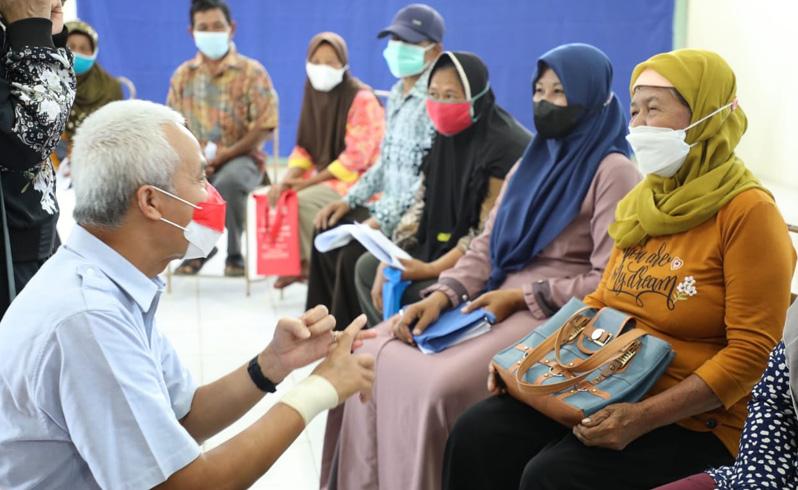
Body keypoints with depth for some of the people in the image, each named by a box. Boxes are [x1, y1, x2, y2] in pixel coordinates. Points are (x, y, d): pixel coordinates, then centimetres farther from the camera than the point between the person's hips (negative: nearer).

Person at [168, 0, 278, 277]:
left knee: (227, 182, -39)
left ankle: (234, 253, -14)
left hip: (241, 158, -4)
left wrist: (225, 155, -17)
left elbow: (264, 126, -8)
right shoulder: (182, 75, 9)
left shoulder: (251, 72, -3)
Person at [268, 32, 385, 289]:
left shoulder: (362, 99, -16)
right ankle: (298, 261, -1)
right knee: (281, 195, -11)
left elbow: (356, 156, -20)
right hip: (324, 176, 8)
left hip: (359, 178, -8)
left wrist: (309, 182, -20)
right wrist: (288, 179, -11)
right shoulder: (314, 95, 7)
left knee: (304, 200, -26)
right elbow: (304, 147, 9)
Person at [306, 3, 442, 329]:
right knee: (329, 231, 13)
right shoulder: (397, 94, 12)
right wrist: (349, 200, 10)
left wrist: (382, 219, -24)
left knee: (355, 252, -23)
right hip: (390, 207, 10)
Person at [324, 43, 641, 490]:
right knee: (377, 357, -12)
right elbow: (485, 248, 12)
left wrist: (522, 298, -15)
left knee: (435, 383, -28)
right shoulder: (529, 165, 18)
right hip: (498, 300, 8)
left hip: (554, 316, -7)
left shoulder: (613, 172, -7)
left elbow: (610, 282, -13)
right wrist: (442, 295, -6)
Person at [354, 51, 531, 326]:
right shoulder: (446, 137, 5)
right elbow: (421, 206, 7)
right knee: (368, 267, 6)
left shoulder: (504, 148, -21)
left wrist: (430, 270, -23)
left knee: (417, 292, -25)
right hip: (443, 247, 9)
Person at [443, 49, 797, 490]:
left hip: (692, 419, -6)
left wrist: (642, 417, -24)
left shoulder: (748, 212, -13)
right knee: (478, 434, -12)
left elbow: (751, 352, -16)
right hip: (606, 389, 7)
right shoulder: (643, 200, 11)